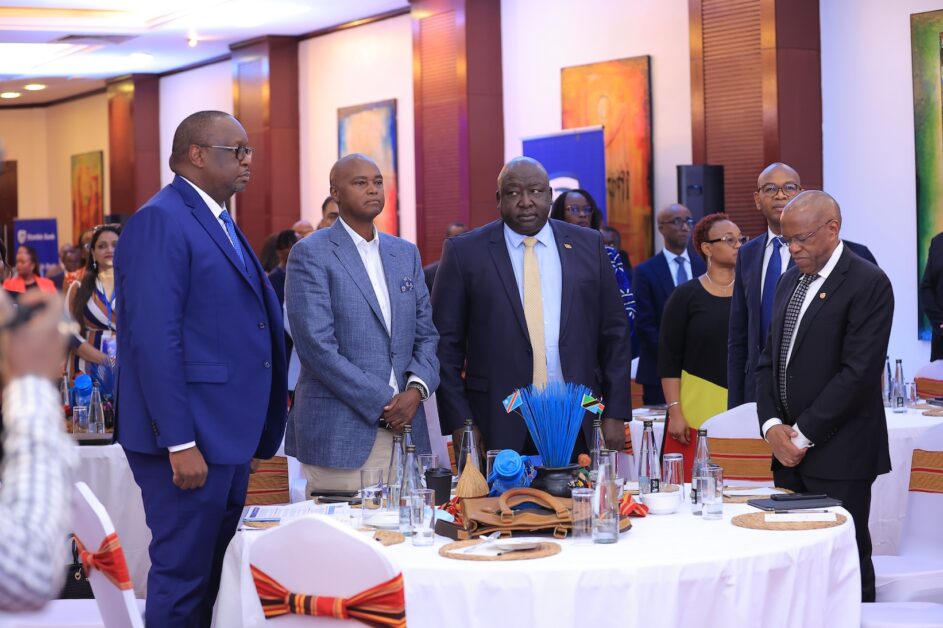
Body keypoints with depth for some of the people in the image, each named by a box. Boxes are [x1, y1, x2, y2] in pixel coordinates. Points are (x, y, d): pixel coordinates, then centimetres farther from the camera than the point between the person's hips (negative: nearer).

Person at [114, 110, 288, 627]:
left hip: (229, 434, 9)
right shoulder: (160, 221, -12)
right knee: (182, 578, -2)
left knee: (215, 577, 15)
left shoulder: (219, 223, 17)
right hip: (189, 439, -9)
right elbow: (154, 339, -19)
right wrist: (180, 443, -22)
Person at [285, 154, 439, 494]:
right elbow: (316, 345, -12)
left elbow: (426, 334, 15)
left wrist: (416, 389, -5)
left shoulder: (406, 253, 16)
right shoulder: (310, 254, -3)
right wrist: (382, 403, -13)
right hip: (340, 434, -5)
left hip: (404, 427, 5)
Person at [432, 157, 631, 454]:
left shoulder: (587, 245, 8)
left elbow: (614, 332, 10)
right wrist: (459, 423, -5)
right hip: (499, 427, -2)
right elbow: (445, 342, 1)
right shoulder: (464, 251, 1)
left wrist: (615, 413, 4)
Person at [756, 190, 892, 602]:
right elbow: (769, 360, 16)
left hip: (838, 457, -7)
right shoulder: (790, 282, 16)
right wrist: (772, 426, 0)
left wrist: (803, 434, -13)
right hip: (789, 451, 7)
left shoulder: (868, 284, -9)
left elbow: (859, 371, -16)